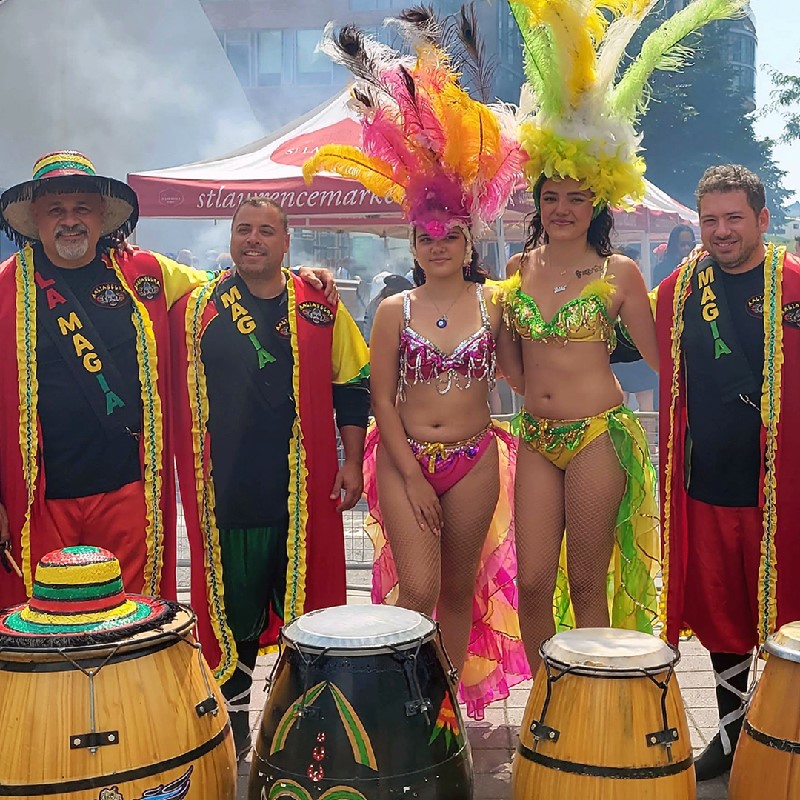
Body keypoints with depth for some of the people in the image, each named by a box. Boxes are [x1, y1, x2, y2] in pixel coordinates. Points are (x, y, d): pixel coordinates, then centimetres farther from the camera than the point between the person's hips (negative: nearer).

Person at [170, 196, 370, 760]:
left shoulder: (319, 307, 5)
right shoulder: (196, 308, 5)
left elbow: (352, 385, 8)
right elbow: (179, 392, 10)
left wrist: (352, 461, 3)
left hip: (306, 491, 0)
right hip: (226, 493, 0)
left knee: (305, 606, 7)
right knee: (233, 608, 8)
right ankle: (232, 721, 26)